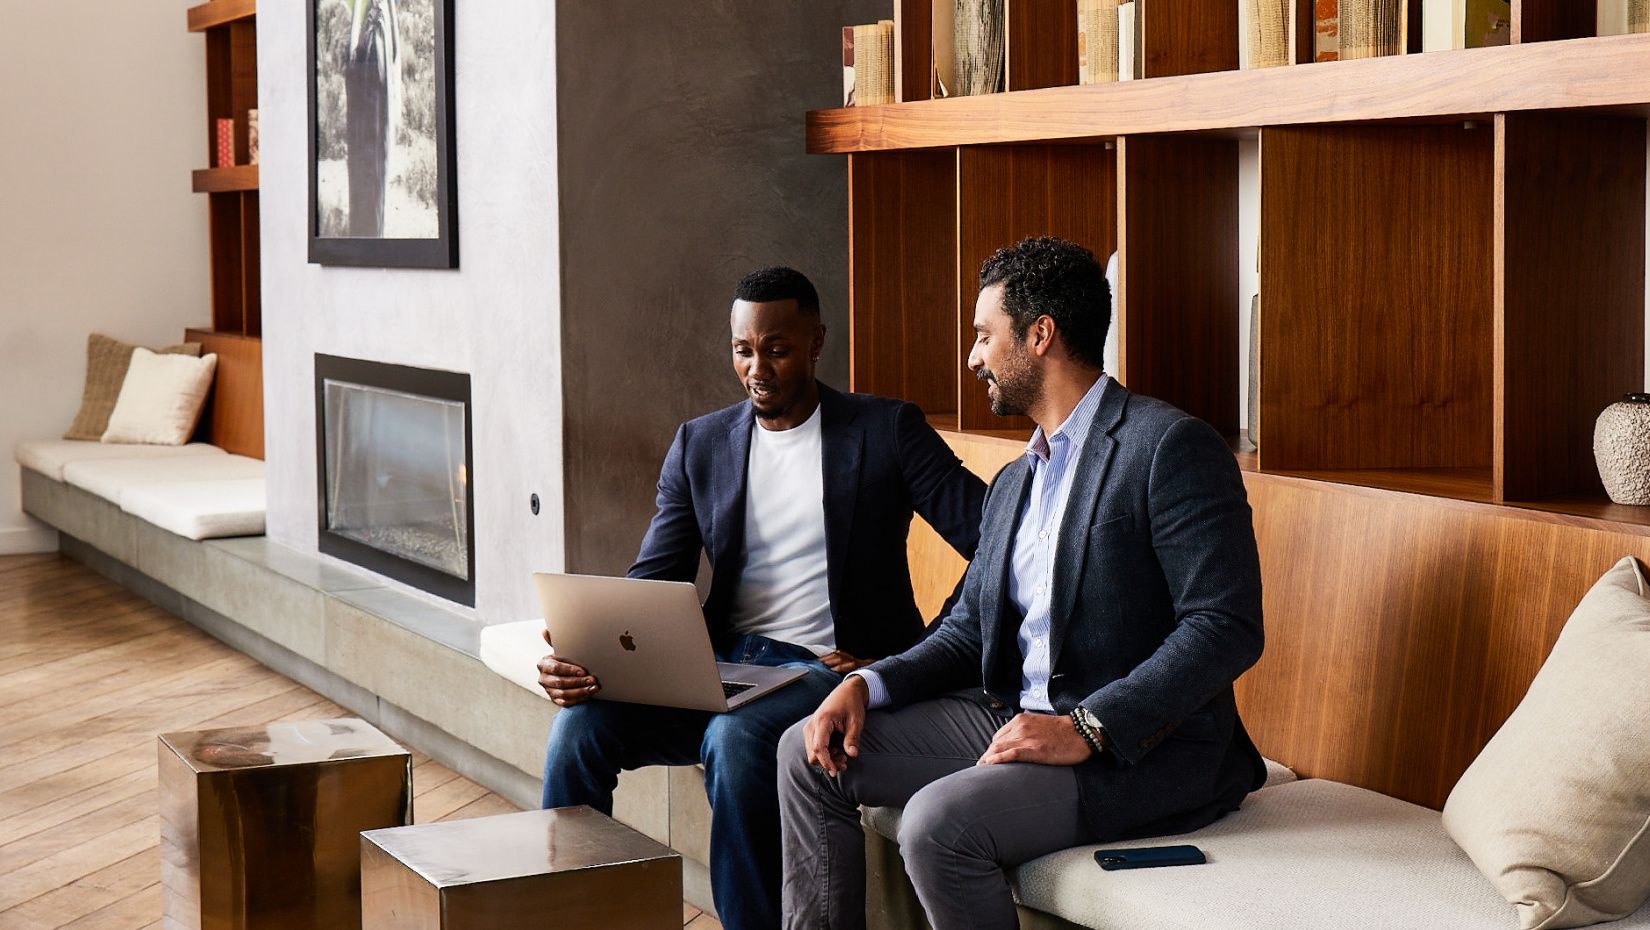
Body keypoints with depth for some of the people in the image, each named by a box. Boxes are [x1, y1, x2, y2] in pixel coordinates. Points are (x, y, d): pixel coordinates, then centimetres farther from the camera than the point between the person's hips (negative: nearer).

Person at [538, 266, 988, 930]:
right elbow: (652, 582, 8)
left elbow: (995, 543, -3)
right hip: (722, 664, 4)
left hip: (828, 670, -4)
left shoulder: (888, 431, 2)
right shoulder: (699, 445, 13)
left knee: (736, 738, -35)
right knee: (580, 724, -20)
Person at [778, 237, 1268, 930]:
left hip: (1142, 747, -9)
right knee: (810, 756, 2)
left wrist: (1085, 729, -25)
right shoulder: (1013, 483, 18)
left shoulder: (1170, 446, -12)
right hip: (1013, 717, 9)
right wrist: (866, 684, -1)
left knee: (940, 819, -30)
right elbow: (969, 632, 18)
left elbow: (1226, 628, -20)